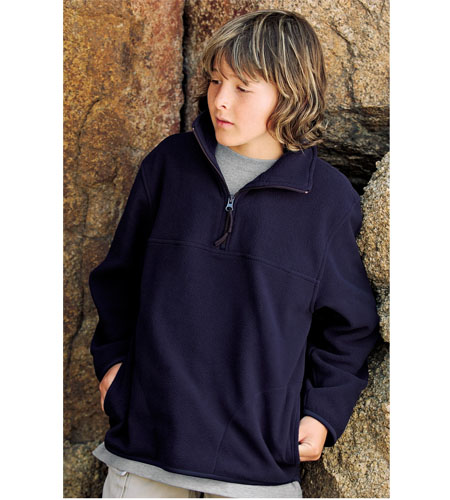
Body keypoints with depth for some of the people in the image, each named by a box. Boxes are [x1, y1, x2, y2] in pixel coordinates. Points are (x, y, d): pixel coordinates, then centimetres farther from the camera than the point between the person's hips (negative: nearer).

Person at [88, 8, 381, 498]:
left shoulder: (329, 199, -3)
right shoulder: (168, 165, 1)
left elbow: (348, 323, 6)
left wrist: (324, 410, 1)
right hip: (146, 428, 2)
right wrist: (112, 356, 9)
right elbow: (121, 273, 14)